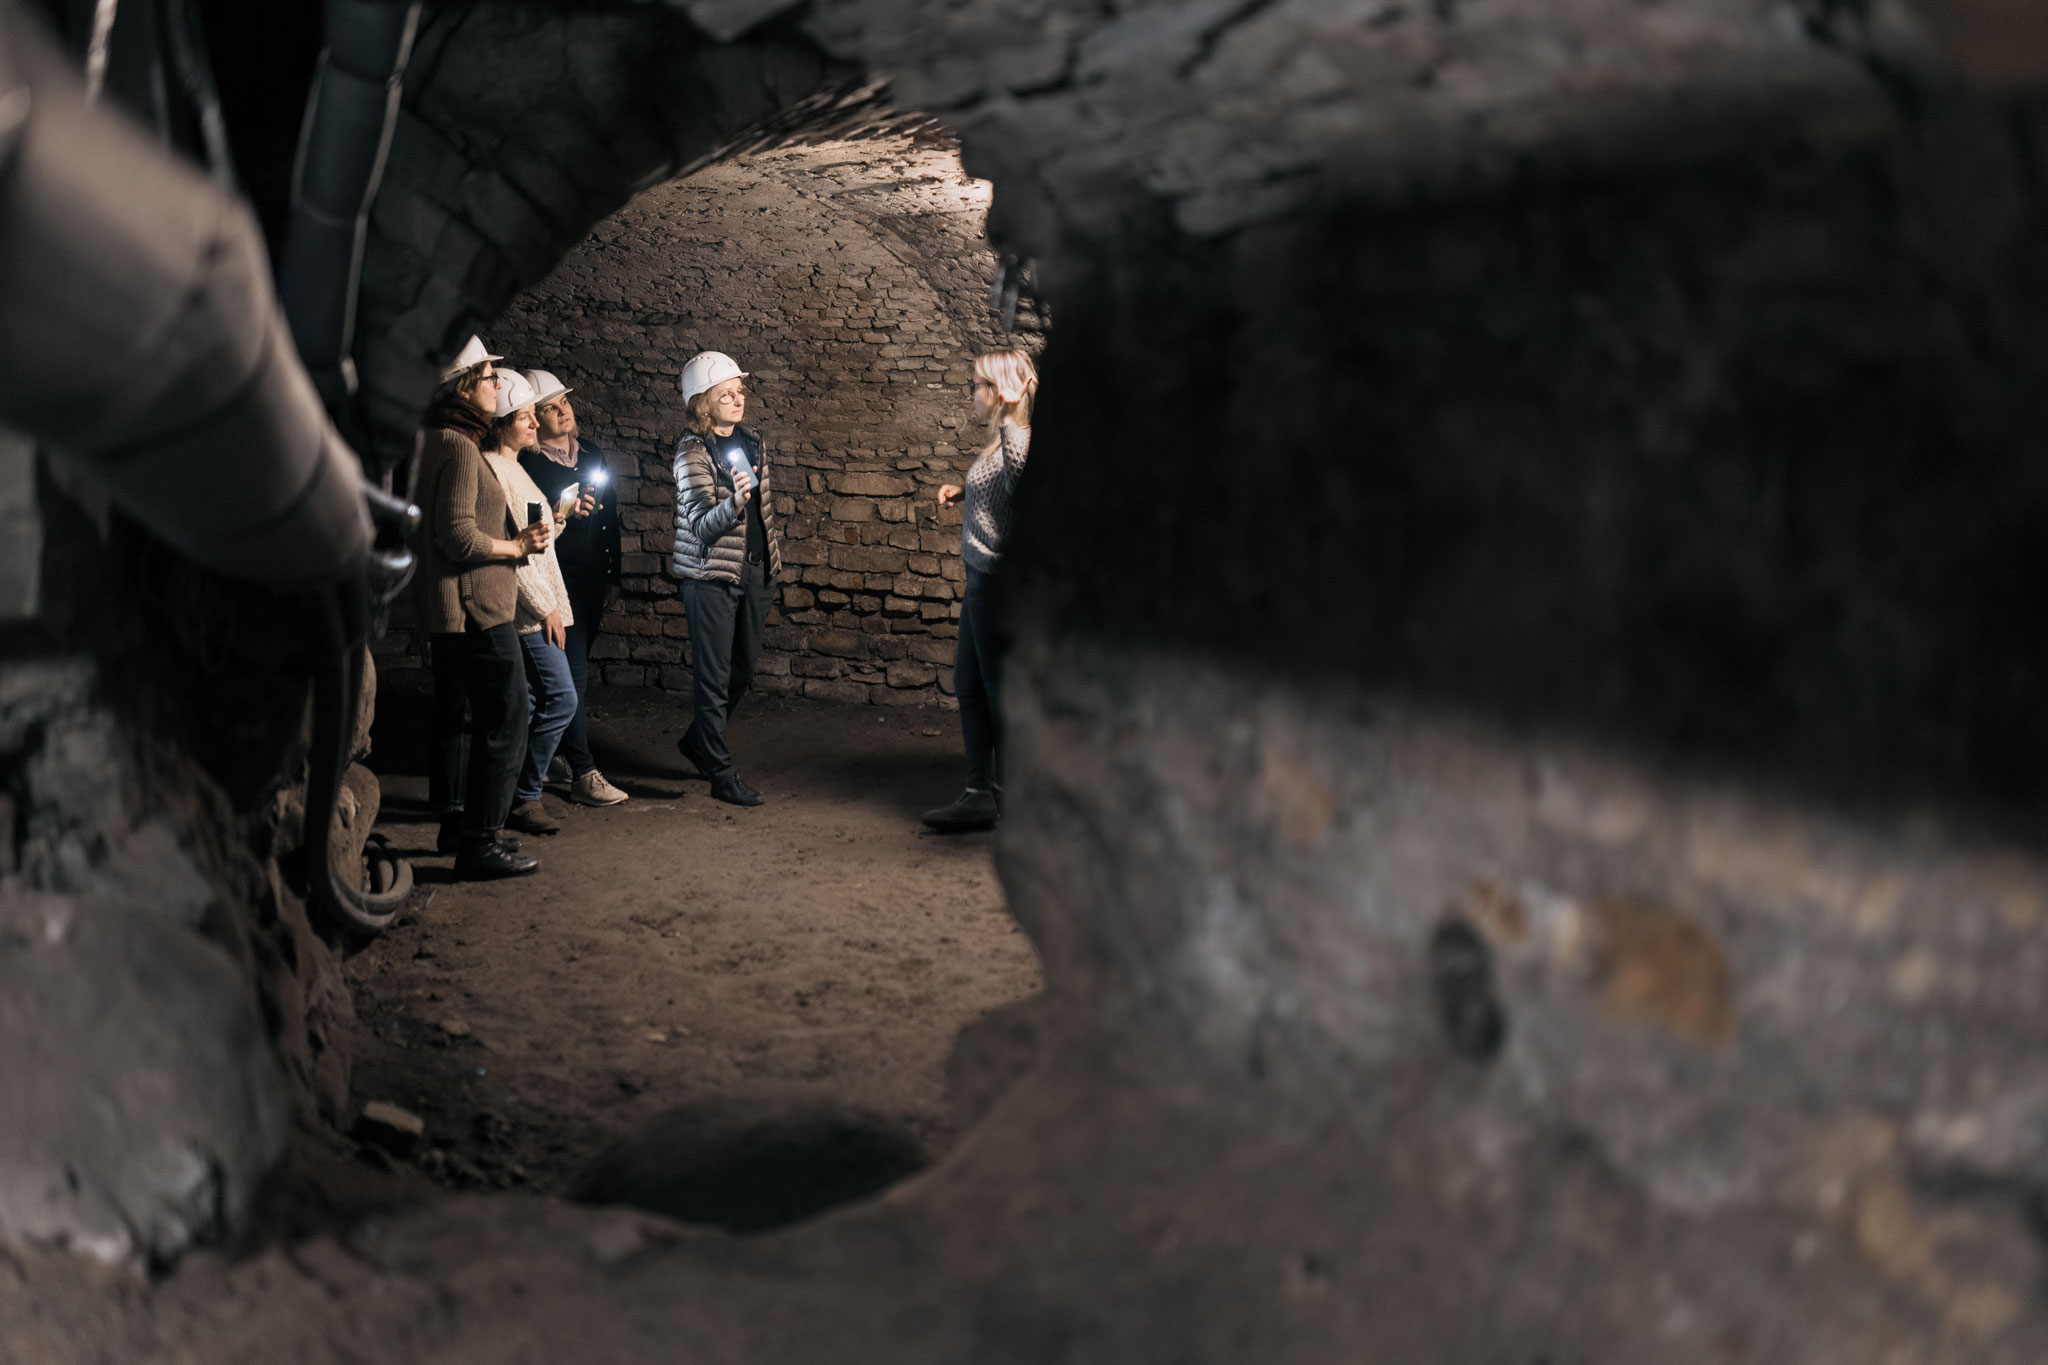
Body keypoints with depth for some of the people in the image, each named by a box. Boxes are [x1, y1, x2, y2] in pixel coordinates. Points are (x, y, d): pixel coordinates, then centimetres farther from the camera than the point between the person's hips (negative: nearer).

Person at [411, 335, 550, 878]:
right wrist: (517, 546, -10)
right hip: (478, 608, -11)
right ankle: (480, 841, -5)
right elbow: (459, 536, -23)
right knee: (503, 719, -7)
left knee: (459, 716, 17)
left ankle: (456, 822, 28)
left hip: (448, 611, 11)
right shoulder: (459, 446, -16)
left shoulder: (433, 440, 17)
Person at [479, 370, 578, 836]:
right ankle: (522, 796, -4)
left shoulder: (512, 466, 19)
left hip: (537, 604, 10)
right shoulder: (491, 468, -12)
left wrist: (558, 516, 7)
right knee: (561, 696, -11)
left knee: (527, 704, 11)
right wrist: (545, 607, -18)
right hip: (527, 606, -10)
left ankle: (513, 796, 16)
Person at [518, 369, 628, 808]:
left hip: (592, 580, 6)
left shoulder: (594, 455, 13)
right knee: (573, 674, -9)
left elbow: (610, 520, 18)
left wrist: (613, 576, 16)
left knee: (575, 669, 12)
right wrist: (561, 511, -25)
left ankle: (559, 751, 27)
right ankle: (583, 775, -7)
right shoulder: (526, 463, -9)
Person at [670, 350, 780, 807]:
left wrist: (773, 555, 20)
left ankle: (697, 741, 35)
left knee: (743, 669, 15)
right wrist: (733, 503, -37)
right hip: (712, 576, -7)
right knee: (714, 675, 0)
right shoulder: (693, 454, -13)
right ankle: (721, 774, 6)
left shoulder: (751, 444, 7)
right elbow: (702, 527, -20)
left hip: (754, 572, 7)